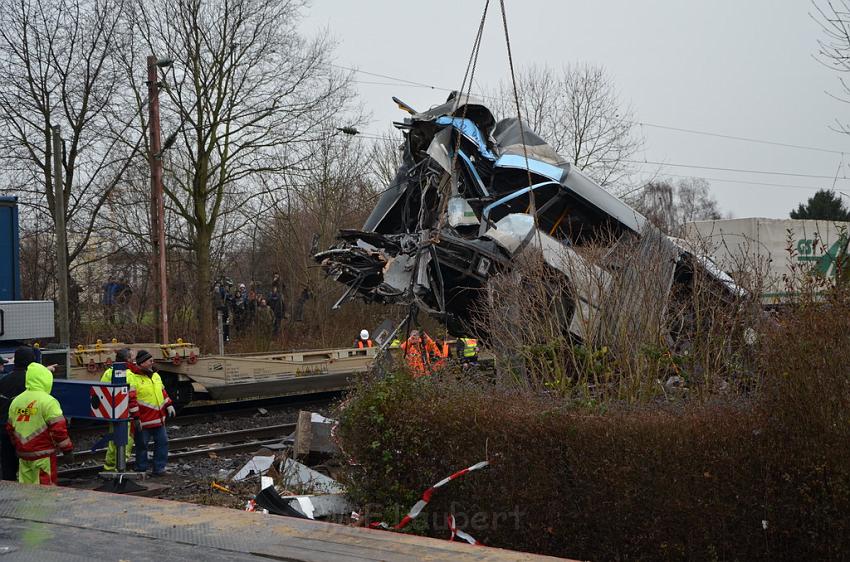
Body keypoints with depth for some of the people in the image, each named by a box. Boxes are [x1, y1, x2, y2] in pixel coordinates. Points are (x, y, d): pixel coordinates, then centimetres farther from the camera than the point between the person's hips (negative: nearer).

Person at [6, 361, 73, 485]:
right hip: (43, 456, -6)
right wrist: (67, 448, -4)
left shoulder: (16, 401, 9)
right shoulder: (48, 401, -12)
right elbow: (58, 428, -15)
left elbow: (10, 428, 16)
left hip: (23, 455, 7)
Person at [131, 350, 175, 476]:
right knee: (142, 445, 5)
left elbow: (163, 391, 23)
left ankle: (159, 468, 18)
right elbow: (131, 399, -16)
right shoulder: (133, 378, -14)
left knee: (162, 442, 8)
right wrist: (136, 418, -17)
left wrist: (169, 406, 16)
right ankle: (141, 469, 17)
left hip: (159, 418, 7)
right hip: (144, 420, -7)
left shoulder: (155, 375, 13)